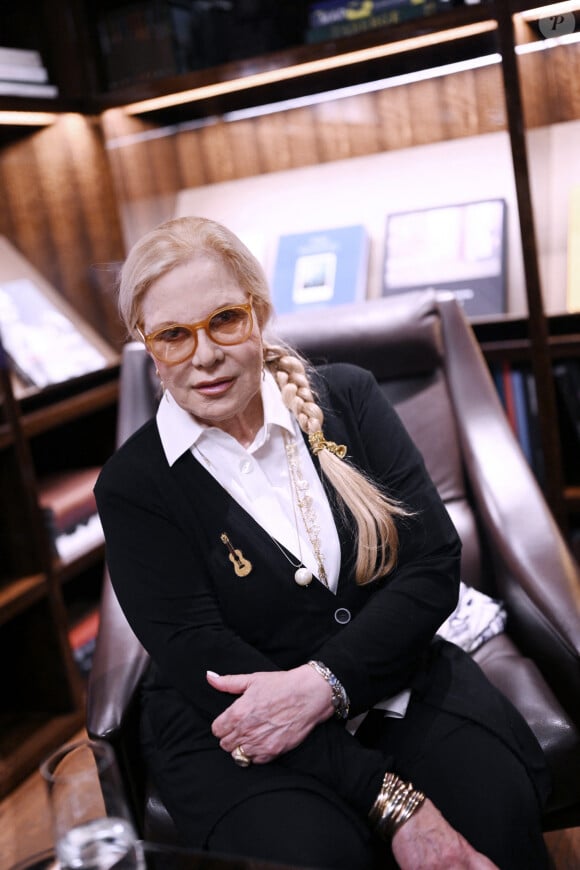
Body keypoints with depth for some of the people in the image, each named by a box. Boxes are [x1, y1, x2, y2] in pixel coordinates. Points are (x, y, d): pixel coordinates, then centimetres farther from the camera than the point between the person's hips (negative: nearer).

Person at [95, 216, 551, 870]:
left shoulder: (347, 398, 2)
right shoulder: (132, 486, -5)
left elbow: (433, 565, -3)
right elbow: (202, 661, -13)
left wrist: (323, 683, -20)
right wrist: (389, 798, -22)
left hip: (390, 674, 2)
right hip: (230, 723, -2)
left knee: (498, 807, -24)